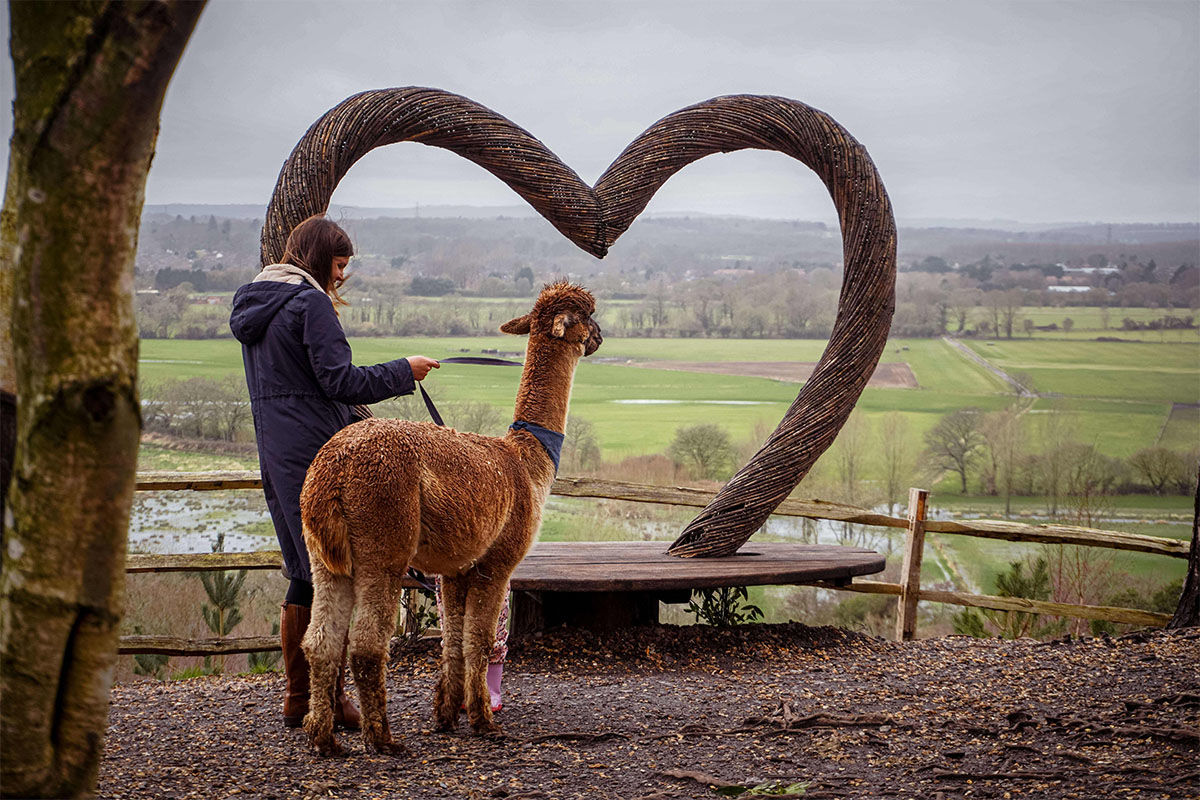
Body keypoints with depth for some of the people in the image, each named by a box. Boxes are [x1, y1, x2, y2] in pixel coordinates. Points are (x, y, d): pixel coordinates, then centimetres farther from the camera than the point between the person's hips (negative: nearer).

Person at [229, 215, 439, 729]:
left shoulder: (252, 306, 18)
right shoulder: (311, 304, -10)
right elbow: (339, 380, -16)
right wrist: (404, 372, -6)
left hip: (274, 452, 9)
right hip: (317, 451, -9)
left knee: (304, 575, 14)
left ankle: (297, 698, 17)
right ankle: (331, 699, -2)